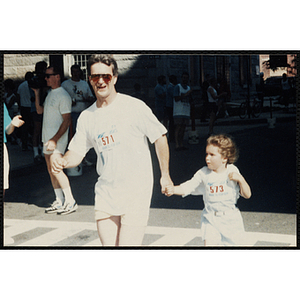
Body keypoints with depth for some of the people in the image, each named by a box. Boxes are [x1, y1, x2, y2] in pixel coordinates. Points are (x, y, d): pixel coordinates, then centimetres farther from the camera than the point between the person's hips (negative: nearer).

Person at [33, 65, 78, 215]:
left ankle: (70, 202, -8)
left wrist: (54, 140, -21)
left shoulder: (63, 96, -13)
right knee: (51, 170, 9)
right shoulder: (50, 94, 15)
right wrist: (37, 93, 14)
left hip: (57, 139, -9)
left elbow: (66, 121, -16)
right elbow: (39, 110, 23)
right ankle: (60, 202, 15)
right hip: (47, 138, 9)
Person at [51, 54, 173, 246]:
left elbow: (160, 137, 0)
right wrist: (63, 162, -10)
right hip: (105, 191, 5)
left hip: (137, 190, -5)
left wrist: (165, 175, 3)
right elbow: (77, 152, 13)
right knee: (108, 245, 8)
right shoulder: (87, 117, 8)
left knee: (128, 245, -11)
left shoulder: (134, 106, -6)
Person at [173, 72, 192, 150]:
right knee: (178, 127, -9)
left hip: (186, 111, 6)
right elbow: (176, 99, -12)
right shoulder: (178, 87, -3)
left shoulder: (188, 88, 18)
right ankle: (177, 145, -9)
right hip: (178, 111, -6)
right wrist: (185, 95, -17)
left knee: (183, 128, 6)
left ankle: (181, 144, 10)